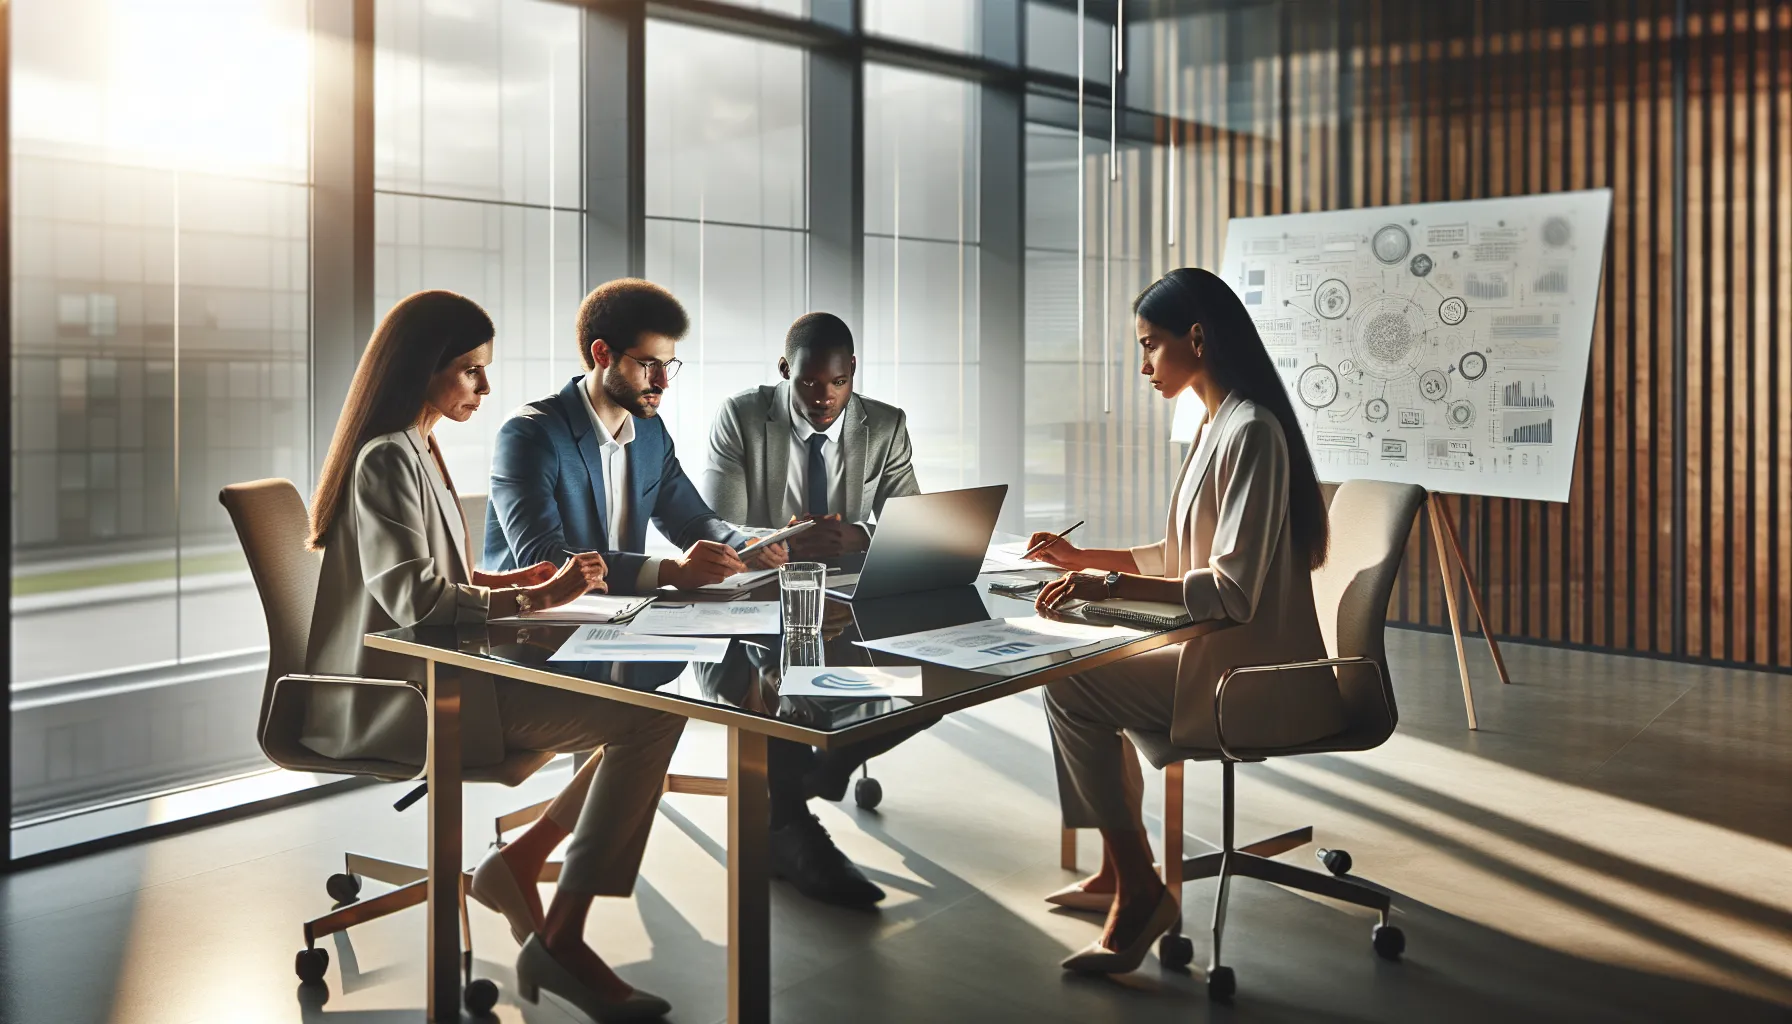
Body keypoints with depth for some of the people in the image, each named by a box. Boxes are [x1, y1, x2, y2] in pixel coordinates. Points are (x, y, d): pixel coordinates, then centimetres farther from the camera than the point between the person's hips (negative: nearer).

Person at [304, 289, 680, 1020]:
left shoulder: (416, 452, 18)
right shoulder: (386, 459, -13)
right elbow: (413, 597, -24)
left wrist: (514, 580, 6)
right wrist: (532, 600, -16)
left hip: (432, 677, 10)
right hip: (402, 697, -10)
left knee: (649, 706, -2)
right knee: (651, 717, -22)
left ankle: (519, 863, 3)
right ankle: (559, 941, -14)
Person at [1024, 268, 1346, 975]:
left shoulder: (1250, 432, -19)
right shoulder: (1218, 426, 12)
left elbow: (1232, 592, -25)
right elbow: (1182, 559, 18)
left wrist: (1113, 585, -28)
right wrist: (1085, 559, 12)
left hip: (1254, 681, -10)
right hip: (1228, 660, 10)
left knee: (1070, 685, -13)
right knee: (1088, 667, 14)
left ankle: (1138, 889, -2)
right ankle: (1119, 871, 19)